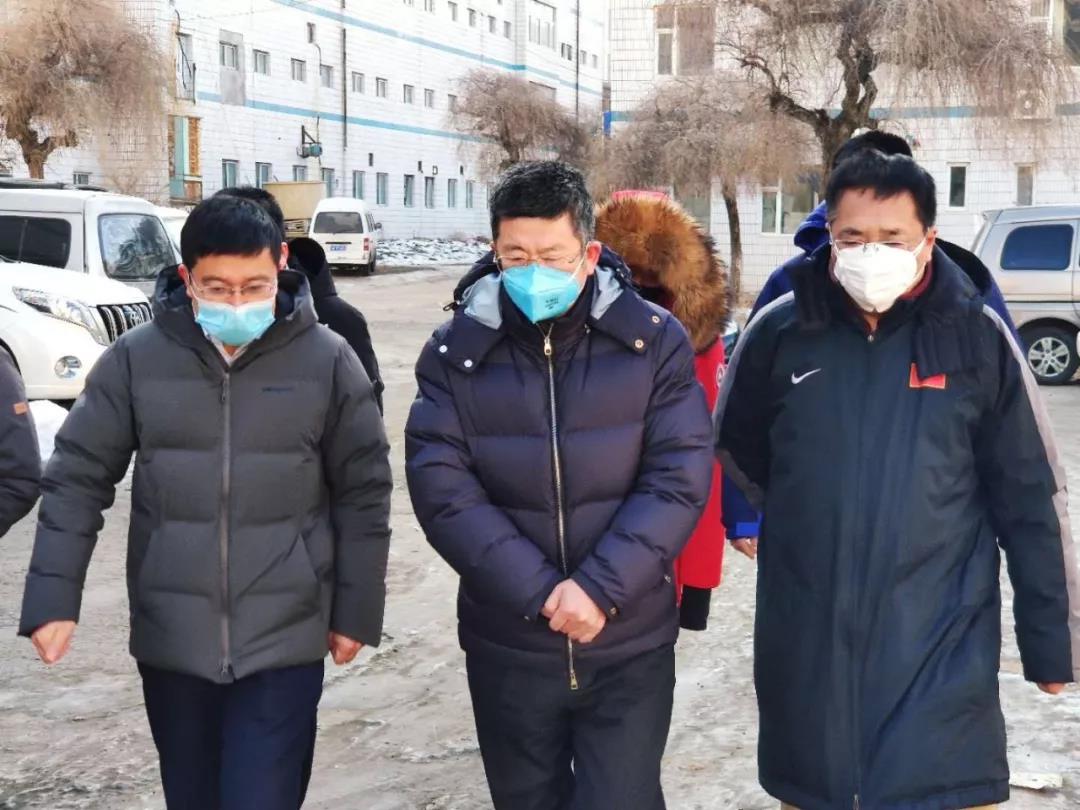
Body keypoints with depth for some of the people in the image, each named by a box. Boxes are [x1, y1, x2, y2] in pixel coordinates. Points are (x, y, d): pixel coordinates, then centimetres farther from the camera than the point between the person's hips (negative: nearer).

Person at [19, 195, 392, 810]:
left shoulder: (327, 361, -6)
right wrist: (54, 597, -7)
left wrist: (357, 610, 2)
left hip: (284, 642, -2)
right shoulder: (136, 358, -4)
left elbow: (363, 493, 1)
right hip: (170, 639, 2)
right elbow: (78, 480, 1)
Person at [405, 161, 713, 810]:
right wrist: (538, 592, -18)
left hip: (631, 645, -1)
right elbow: (442, 489, -11)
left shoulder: (655, 341, -5)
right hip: (507, 647, 2)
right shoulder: (455, 353, -4)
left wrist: (601, 588, -19)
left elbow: (679, 480, -10)